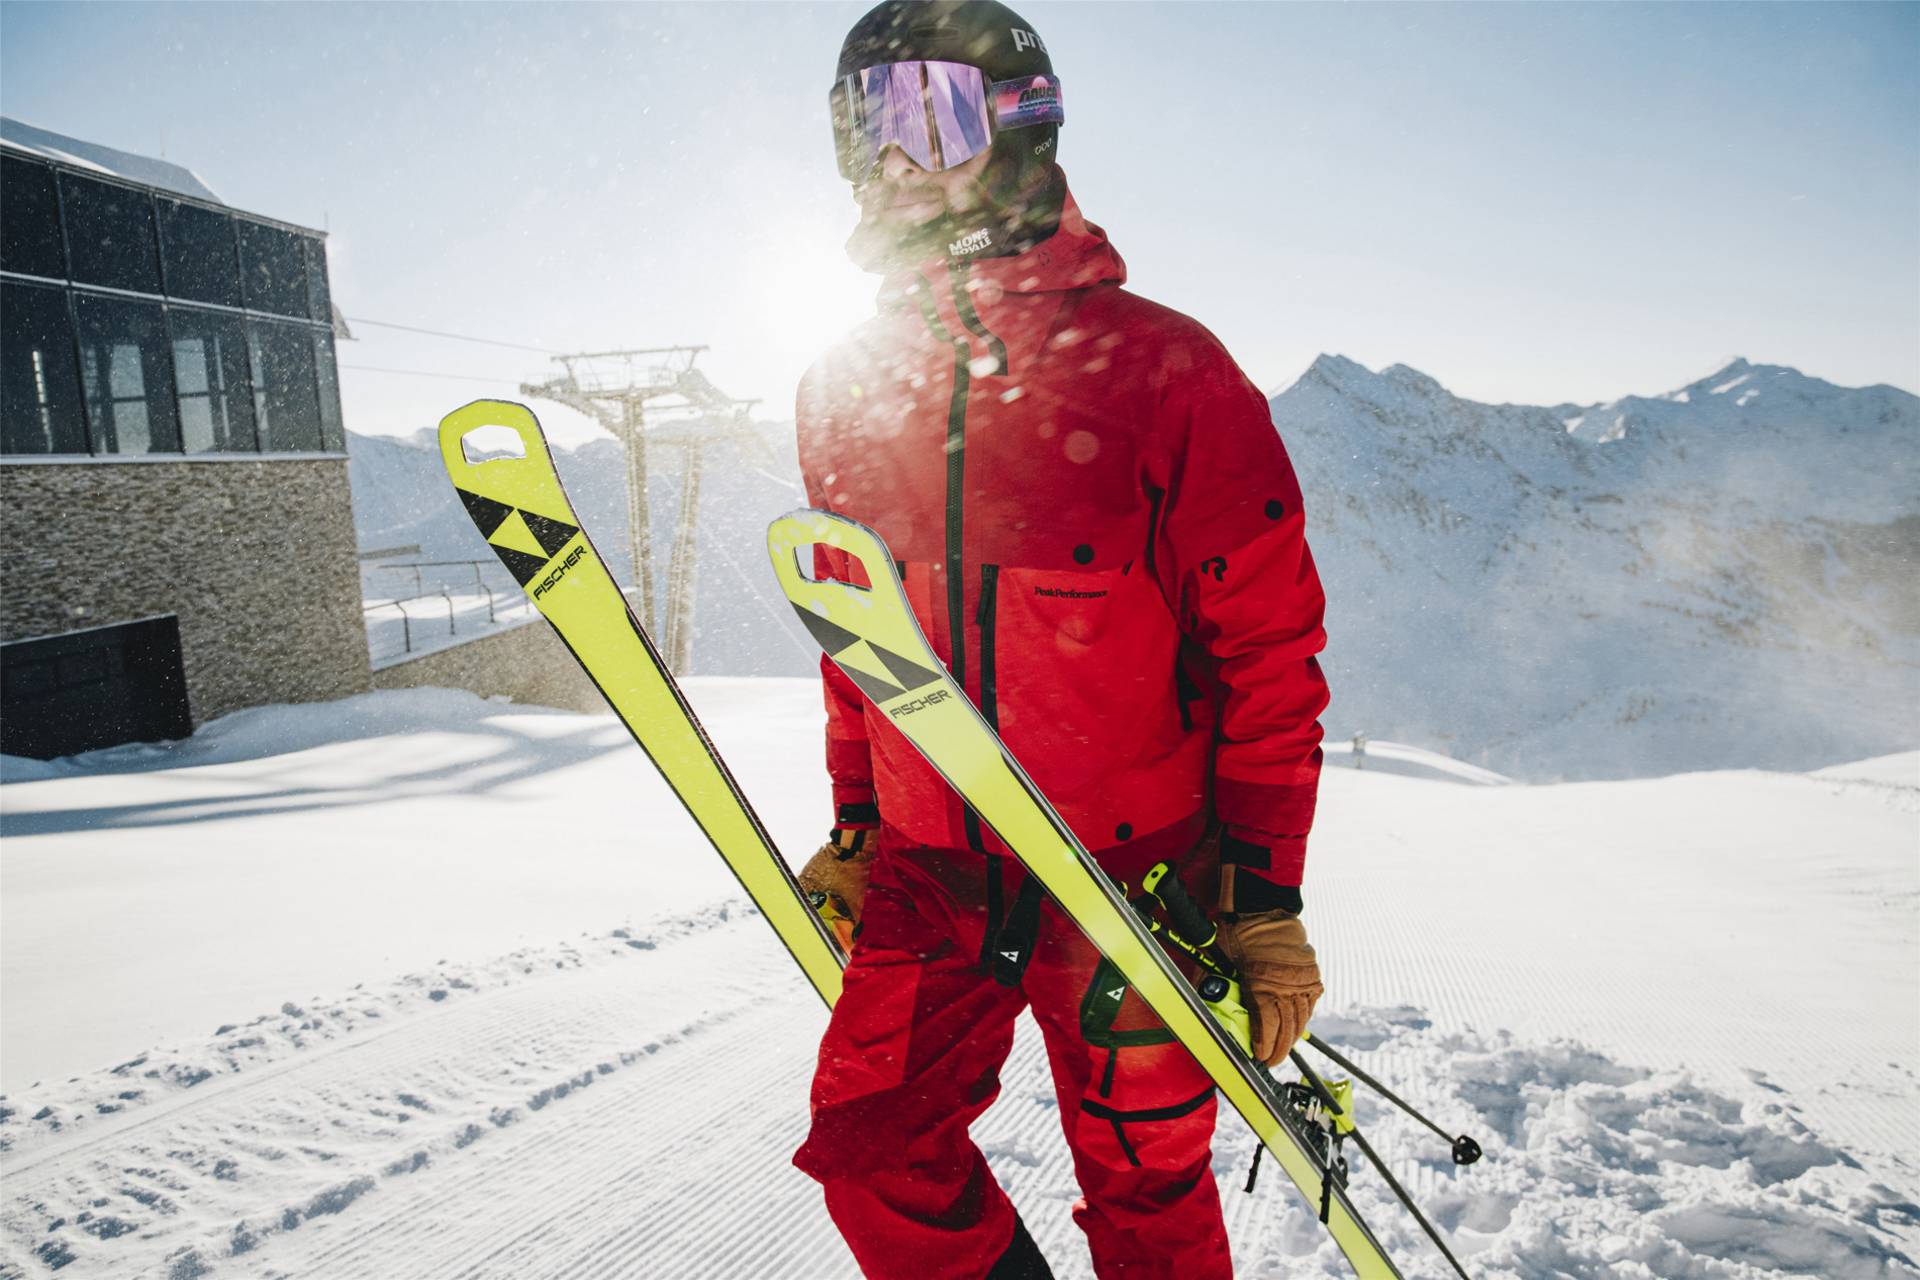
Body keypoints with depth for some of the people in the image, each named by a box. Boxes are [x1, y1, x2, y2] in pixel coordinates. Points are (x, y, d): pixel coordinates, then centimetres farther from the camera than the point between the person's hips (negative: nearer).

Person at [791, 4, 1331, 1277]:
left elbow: (1269, 644, -10)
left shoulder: (1162, 370, -12)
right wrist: (857, 825, 17)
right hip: (929, 874, 4)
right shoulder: (844, 389, 2)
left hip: (1134, 886, -4)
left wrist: (1265, 898, -10)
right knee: (869, 1137, 8)